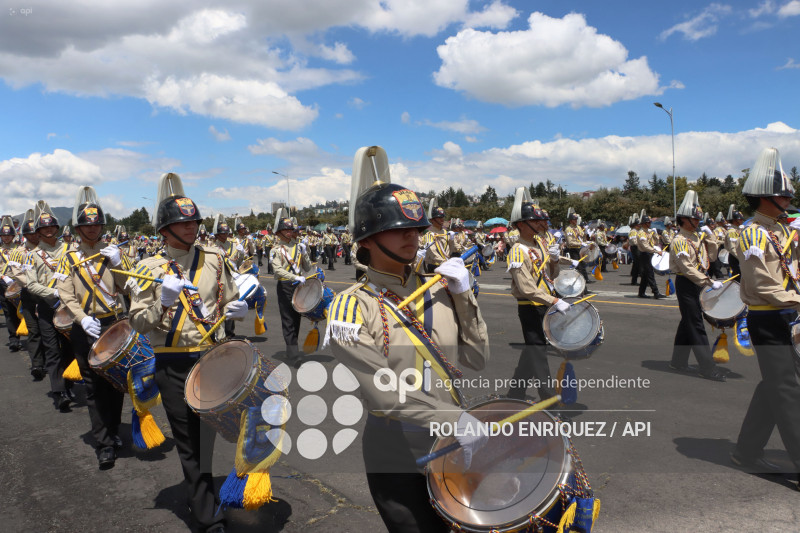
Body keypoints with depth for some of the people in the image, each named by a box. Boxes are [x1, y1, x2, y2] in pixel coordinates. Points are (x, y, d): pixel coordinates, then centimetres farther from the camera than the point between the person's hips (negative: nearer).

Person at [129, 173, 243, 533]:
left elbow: (230, 304, 13)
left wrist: (237, 310, -10)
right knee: (187, 442, 9)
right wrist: (162, 302, -22)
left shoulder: (214, 261, 3)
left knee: (204, 438, 7)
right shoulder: (150, 269, -1)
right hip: (172, 365, 0)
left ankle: (199, 490, 34)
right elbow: (138, 321, -4)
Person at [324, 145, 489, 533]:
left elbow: (478, 361, 0)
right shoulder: (352, 307, -15)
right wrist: (455, 419, -26)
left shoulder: (438, 291, -1)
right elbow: (382, 393, -21)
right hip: (397, 449, -4)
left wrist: (463, 296, -10)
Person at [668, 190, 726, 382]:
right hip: (686, 285, -9)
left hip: (698, 284, 9)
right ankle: (708, 368, -3)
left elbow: (711, 255, 12)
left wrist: (709, 235, 3)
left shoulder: (698, 237, 12)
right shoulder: (680, 241, -16)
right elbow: (688, 269, -22)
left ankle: (678, 360, 26)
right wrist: (710, 283, -24)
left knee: (687, 323, 15)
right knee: (696, 326, -6)